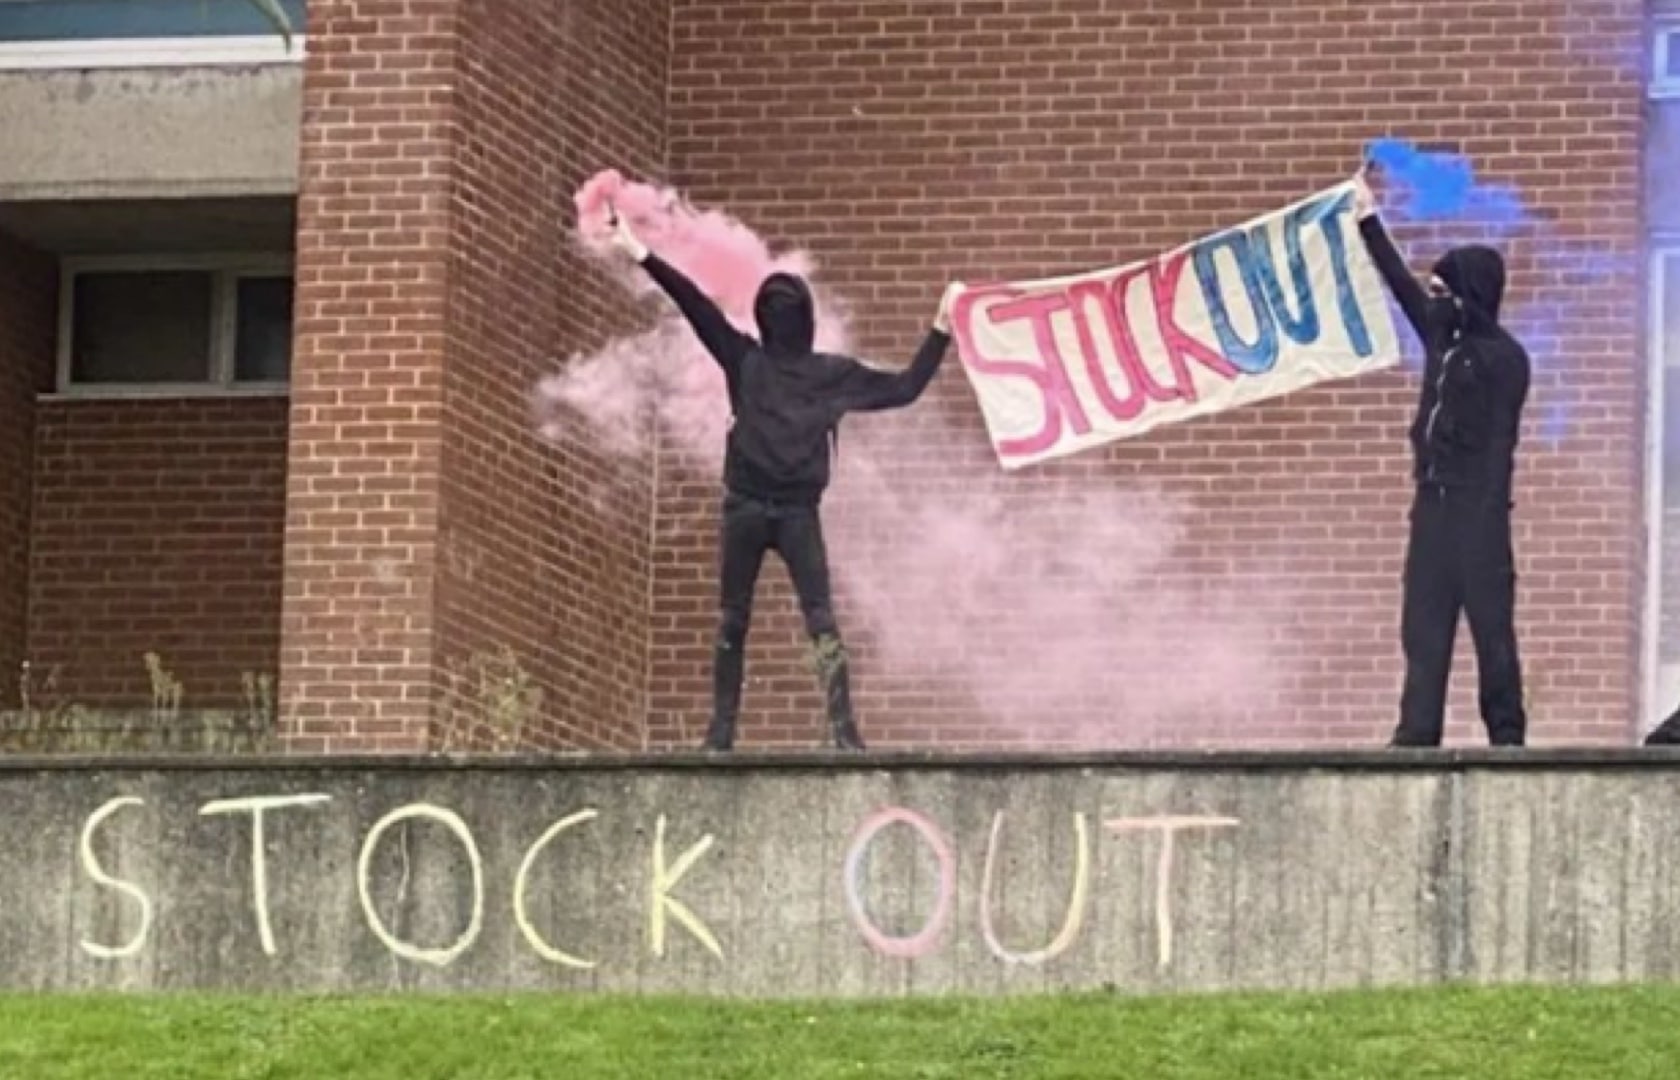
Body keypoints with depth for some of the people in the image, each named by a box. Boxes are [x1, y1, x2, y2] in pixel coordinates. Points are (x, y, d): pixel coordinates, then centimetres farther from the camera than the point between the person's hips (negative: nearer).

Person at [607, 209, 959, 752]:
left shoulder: (833, 373, 11)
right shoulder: (745, 360, 9)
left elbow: (904, 388, 12)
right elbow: (695, 304, 2)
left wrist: (941, 329, 7)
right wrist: (643, 257, -5)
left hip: (799, 510, -1)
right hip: (745, 507, 1)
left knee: (822, 621, -11)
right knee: (732, 623, 3)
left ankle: (843, 729, -17)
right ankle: (721, 730, 6)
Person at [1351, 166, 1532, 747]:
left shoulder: (1503, 357, -7)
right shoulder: (1444, 339, 14)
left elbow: (1500, 441, -12)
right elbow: (1402, 286, 26)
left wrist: (1490, 515, -18)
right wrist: (1368, 219, 30)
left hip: (1475, 506, -8)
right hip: (1433, 500, 8)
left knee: (1489, 622, -5)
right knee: (1423, 623, 3)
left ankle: (1507, 734, -3)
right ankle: (1418, 732, 1)